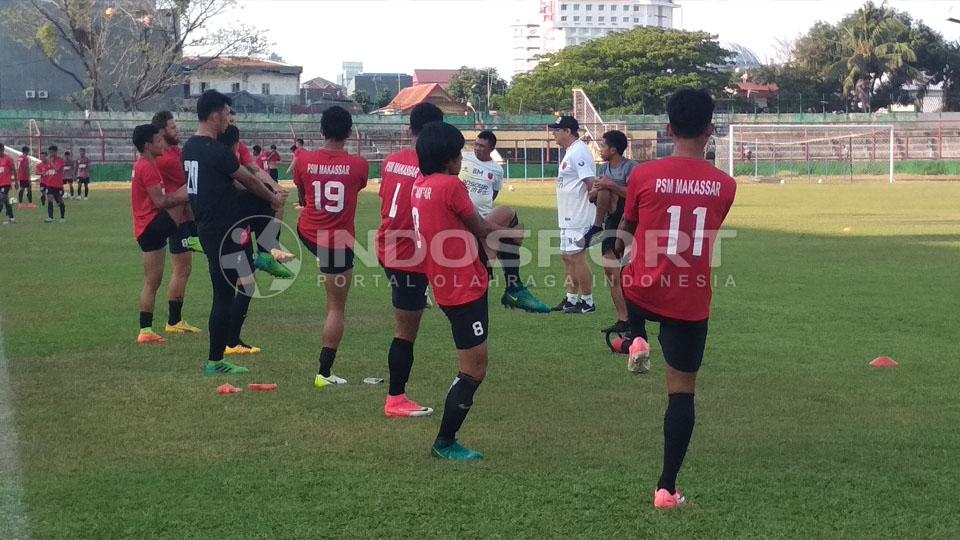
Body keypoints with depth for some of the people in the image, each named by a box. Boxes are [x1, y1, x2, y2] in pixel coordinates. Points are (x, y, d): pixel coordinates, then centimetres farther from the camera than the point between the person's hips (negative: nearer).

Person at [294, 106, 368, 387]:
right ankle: (324, 372, 5)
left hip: (307, 233, 3)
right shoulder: (359, 165, -13)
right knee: (336, 308, 5)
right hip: (340, 242, -3)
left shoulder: (304, 161, -8)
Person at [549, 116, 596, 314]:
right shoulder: (571, 152, 16)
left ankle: (588, 302, 1)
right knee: (567, 257, 14)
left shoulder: (578, 152, -16)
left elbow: (591, 182, -22)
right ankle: (571, 300, 22)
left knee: (577, 257, -6)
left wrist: (597, 214, -21)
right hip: (568, 218, 11)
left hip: (578, 219, -11)